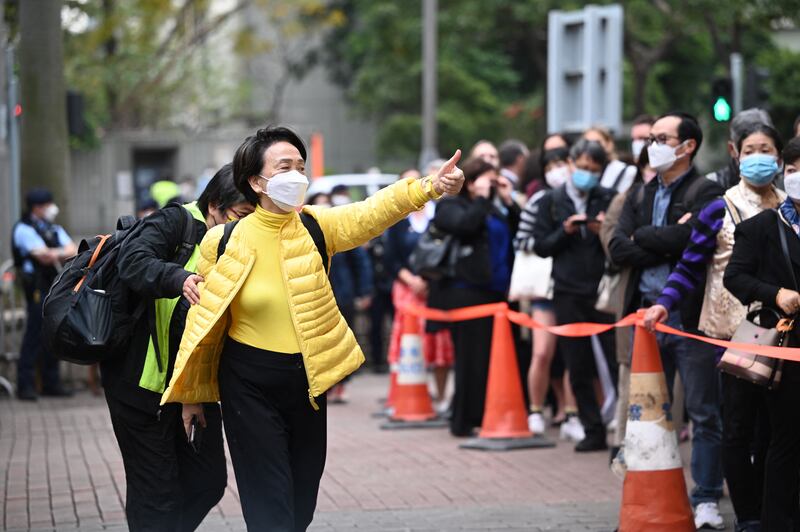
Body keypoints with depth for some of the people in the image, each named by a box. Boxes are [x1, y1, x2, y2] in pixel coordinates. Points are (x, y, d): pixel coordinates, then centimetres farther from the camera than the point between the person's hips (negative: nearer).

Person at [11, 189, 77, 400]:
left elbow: (73, 251, 8)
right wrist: (64, 253, -2)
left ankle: (51, 383, 15)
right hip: (37, 287, -7)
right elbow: (44, 256, -16)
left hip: (56, 287, 7)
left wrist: (55, 254, -11)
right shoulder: (24, 229, -6)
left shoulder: (53, 229, 17)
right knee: (34, 334, -8)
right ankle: (26, 385, -5)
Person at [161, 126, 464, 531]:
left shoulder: (316, 227, -5)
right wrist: (190, 392, 5)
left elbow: (372, 212, -22)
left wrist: (429, 187, -40)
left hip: (308, 380, 3)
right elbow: (204, 315, 0)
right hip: (249, 383, -3)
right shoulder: (223, 241, -9)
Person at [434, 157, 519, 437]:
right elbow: (464, 224, -17)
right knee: (471, 357, -7)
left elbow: (517, 232, 13)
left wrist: (508, 202, 7)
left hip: (496, 291, 6)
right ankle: (463, 421, -2)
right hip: (467, 290, -6)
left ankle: (489, 416, 8)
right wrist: (481, 198, -6)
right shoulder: (450, 206, 3)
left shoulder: (494, 209, 22)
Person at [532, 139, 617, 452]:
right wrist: (565, 231, -11)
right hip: (568, 294, 2)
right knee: (579, 368, 4)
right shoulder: (551, 201, 8)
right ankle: (594, 432, 12)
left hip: (604, 290, -2)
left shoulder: (609, 200, 5)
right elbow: (541, 247, 5)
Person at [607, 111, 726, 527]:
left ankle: (706, 500, 8)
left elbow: (686, 237, -21)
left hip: (691, 317, -6)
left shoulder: (706, 193, -5)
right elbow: (618, 250, 2)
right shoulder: (640, 197, 14)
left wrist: (642, 238, -6)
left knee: (703, 414, 1)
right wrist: (666, 245, -10)